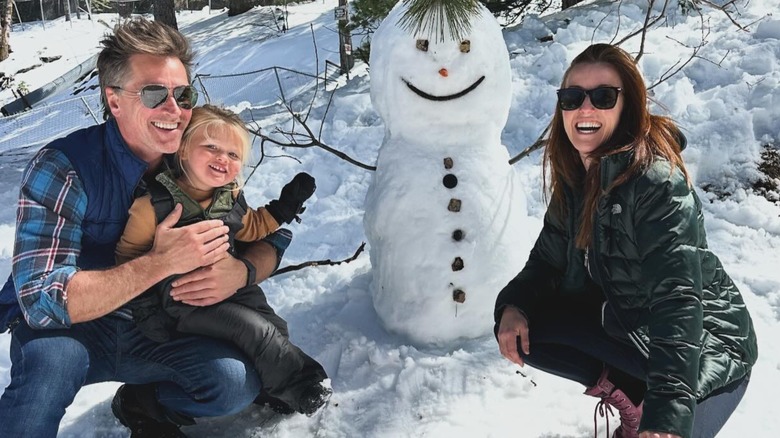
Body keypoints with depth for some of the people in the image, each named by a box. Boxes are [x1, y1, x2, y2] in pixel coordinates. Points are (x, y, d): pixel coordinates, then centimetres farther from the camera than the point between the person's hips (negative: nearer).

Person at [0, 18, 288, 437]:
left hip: (155, 331, 4)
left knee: (240, 382, -21)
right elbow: (42, 301, -29)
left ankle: (142, 403, 10)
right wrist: (161, 262, -38)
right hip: (70, 330, -3)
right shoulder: (62, 168, -21)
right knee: (51, 354, -37)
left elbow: (264, 242, -2)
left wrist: (240, 271, -27)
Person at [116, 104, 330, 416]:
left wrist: (284, 207, 7)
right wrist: (148, 311, -16)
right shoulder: (154, 203, -18)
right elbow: (129, 257, -10)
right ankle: (302, 387, -5)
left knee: (275, 329, -6)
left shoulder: (230, 197, 2)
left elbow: (250, 228, 21)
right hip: (184, 304, -8)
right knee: (254, 330, -20)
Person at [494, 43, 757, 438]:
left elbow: (677, 300, -36)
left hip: (703, 349, -7)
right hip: (622, 320, 7)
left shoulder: (657, 182, -29)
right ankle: (629, 395, 6)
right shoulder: (574, 176, -5)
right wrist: (513, 305, -17)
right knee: (524, 329, -7)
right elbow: (550, 258, 3)